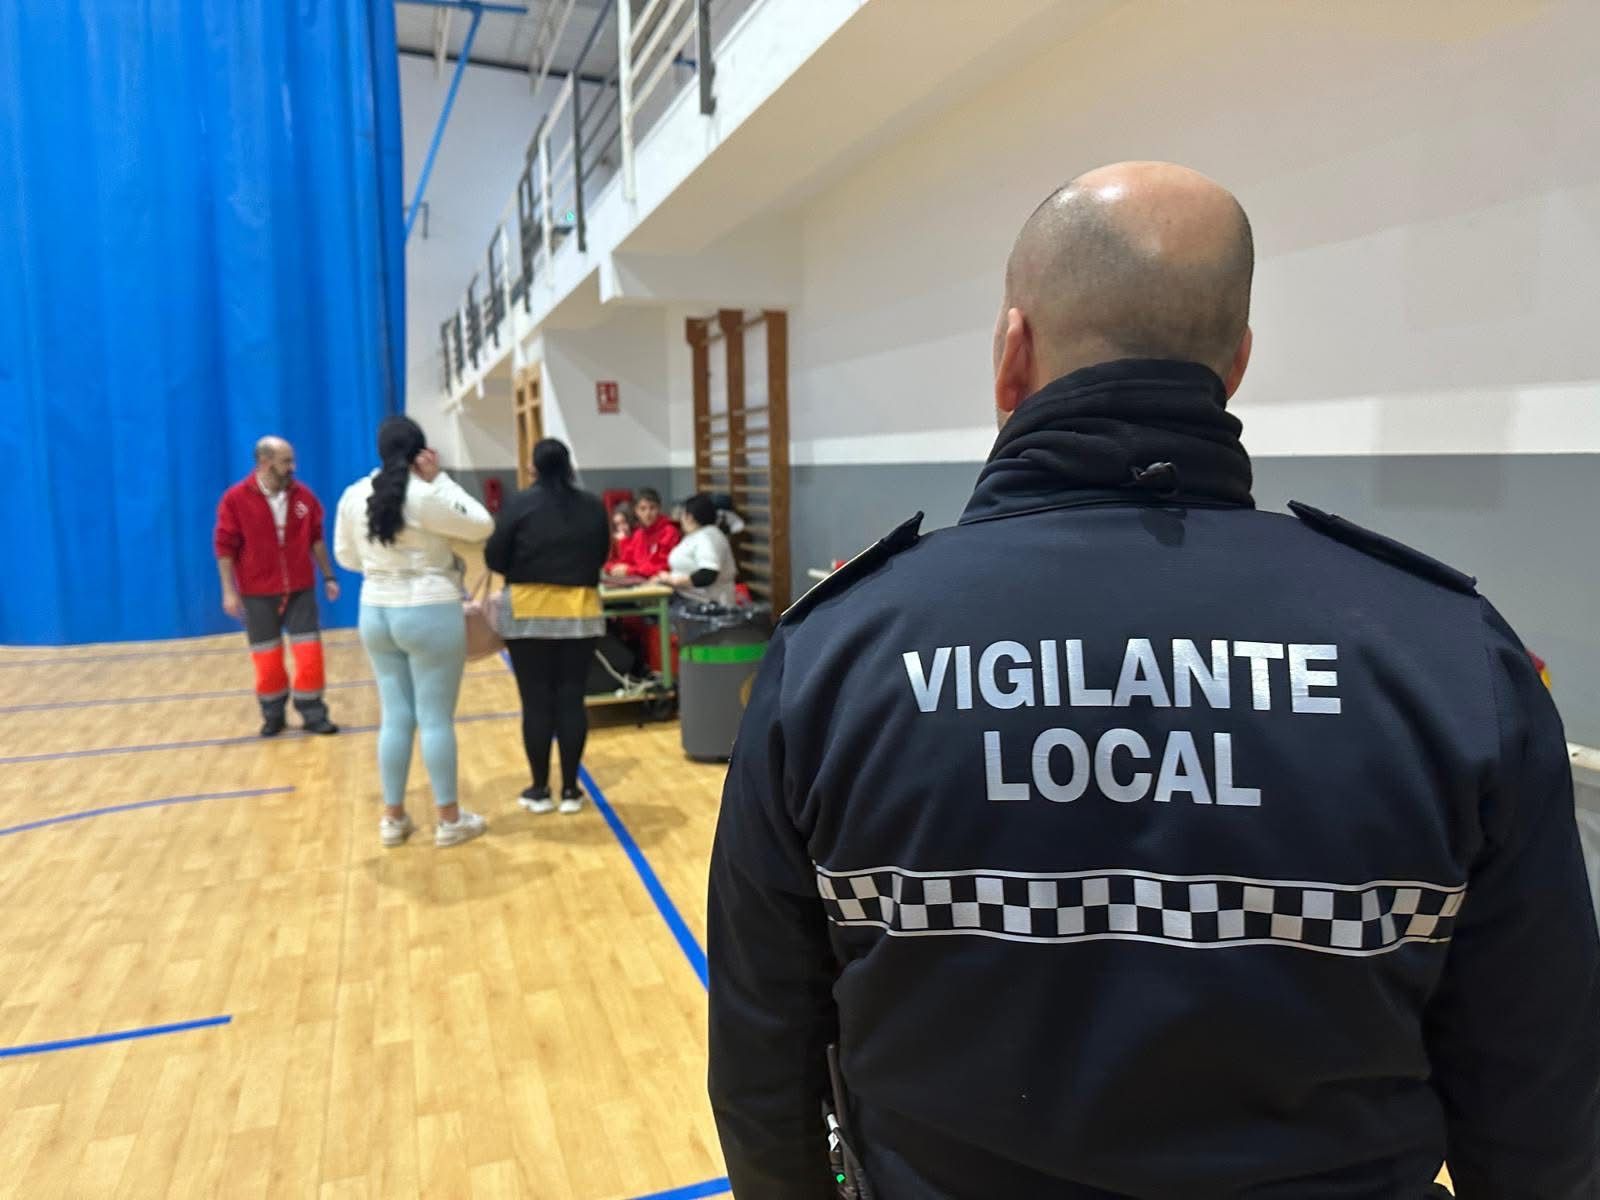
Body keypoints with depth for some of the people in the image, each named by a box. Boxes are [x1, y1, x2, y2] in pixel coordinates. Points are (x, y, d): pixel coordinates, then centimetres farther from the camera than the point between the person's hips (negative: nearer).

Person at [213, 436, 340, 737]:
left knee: (309, 652, 0)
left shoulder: (303, 495, 0)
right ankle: (273, 716, 25)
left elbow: (316, 539, 8)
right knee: (267, 657, 8)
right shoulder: (236, 499, -8)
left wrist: (329, 577, 8)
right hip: (257, 594, -2)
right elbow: (225, 547, -6)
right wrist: (229, 591, -10)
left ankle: (314, 714, 12)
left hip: (300, 590, 2)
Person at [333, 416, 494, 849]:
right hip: (430, 614, -6)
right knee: (436, 719, 2)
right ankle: (449, 818, 12)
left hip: (375, 613, 6)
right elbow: (482, 526, -5)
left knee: (395, 717, 13)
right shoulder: (429, 495, -16)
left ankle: (393, 817, 21)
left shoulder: (354, 496, 4)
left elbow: (346, 557, 14)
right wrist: (441, 479, -5)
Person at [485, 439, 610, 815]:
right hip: (581, 612, 2)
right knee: (572, 700, 5)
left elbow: (494, 558, -3)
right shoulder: (593, 507, 4)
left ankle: (539, 790, 11)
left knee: (536, 702, 3)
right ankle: (571, 790, 10)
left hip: (529, 613, -2)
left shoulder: (520, 505, -5)